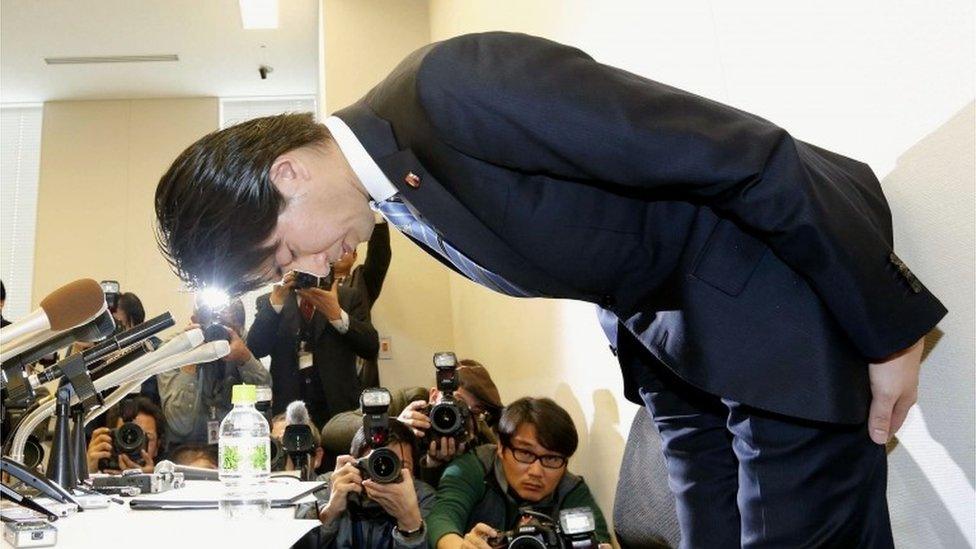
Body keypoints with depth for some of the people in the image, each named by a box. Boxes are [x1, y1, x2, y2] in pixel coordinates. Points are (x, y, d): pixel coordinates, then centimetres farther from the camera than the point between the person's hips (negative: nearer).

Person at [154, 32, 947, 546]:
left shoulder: (460, 84, -28)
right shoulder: (396, 199, 1)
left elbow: (750, 156, -25)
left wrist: (887, 330, -18)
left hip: (781, 288, -8)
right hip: (661, 334, 8)